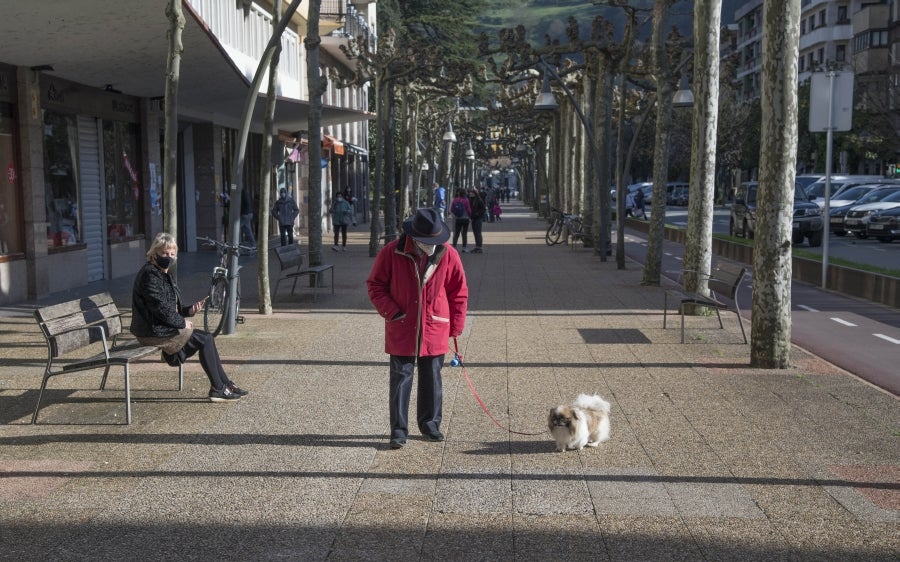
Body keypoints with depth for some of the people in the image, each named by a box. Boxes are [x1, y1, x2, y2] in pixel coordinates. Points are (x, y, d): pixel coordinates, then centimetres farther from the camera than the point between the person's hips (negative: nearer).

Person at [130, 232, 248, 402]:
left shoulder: (164, 274, 16)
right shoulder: (150, 275, -16)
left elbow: (172, 308, 20)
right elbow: (160, 307, -23)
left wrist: (189, 310, 2)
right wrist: (182, 322, -13)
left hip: (163, 327, 10)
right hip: (153, 332, -10)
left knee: (207, 337, 5)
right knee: (205, 340, -9)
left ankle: (225, 383, 7)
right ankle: (218, 389, -3)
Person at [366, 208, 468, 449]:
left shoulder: (448, 255, -5)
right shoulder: (391, 253, -9)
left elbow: (459, 292, 5)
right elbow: (375, 285, 1)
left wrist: (455, 326, 4)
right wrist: (390, 311, -11)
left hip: (434, 332, 2)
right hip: (401, 332, -1)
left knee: (432, 379, 12)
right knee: (400, 379, 2)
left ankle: (430, 424, 28)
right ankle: (398, 430, 10)